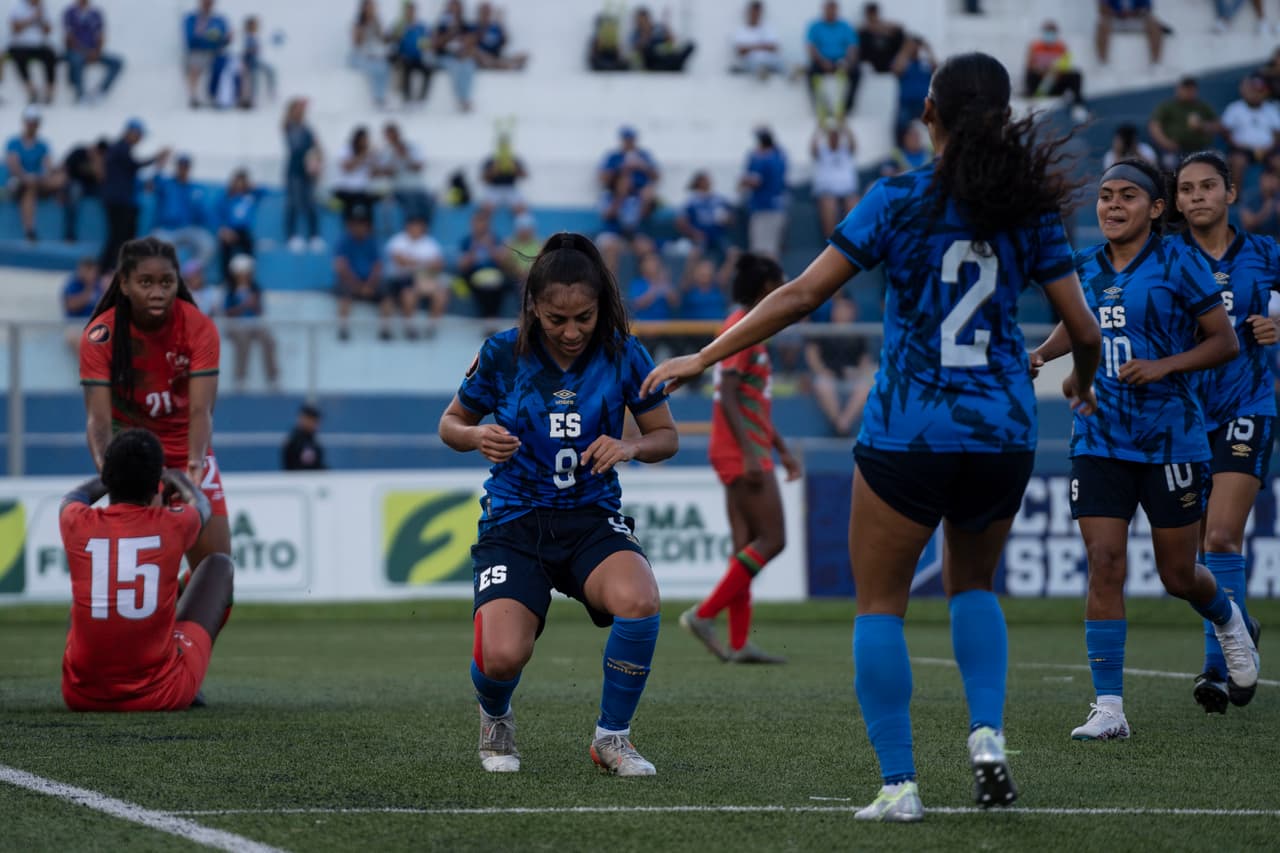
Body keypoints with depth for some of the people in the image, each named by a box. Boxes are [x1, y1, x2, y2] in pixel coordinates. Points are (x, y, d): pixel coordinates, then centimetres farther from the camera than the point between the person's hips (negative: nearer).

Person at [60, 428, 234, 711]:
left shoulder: (79, 525, -5)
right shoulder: (173, 525, -8)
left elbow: (73, 498, 25)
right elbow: (202, 507, 21)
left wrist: (116, 476, 42)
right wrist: (177, 479, 42)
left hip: (82, 695, 2)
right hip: (162, 694, -2)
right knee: (219, 565, 19)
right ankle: (189, 687, 25)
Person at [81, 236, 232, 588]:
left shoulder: (199, 328, -19)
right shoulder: (100, 335, -21)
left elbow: (200, 409, -26)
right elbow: (98, 416, -27)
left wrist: (195, 462, -45)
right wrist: (106, 467, -47)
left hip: (188, 453, 2)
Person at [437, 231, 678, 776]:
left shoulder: (623, 354, -4)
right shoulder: (502, 354, -6)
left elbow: (666, 436, 7)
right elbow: (450, 423, 9)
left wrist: (630, 448, -16)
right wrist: (476, 437, -15)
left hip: (592, 517, 1)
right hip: (515, 521, -1)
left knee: (638, 601, -33)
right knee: (503, 657, -24)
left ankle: (612, 737, -7)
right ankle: (495, 720, 17)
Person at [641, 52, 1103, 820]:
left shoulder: (899, 201, -6)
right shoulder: (1029, 211, 1)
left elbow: (802, 296, -9)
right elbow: (1084, 329, 1)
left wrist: (703, 358, -2)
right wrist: (1082, 382, 25)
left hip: (907, 433, -3)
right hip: (1003, 435, 3)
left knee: (881, 603, 8)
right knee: (973, 584, 25)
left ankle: (899, 784, 1)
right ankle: (988, 737, 5)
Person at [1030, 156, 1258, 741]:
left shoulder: (1179, 265, -7)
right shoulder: (1085, 267, 6)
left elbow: (1225, 342, -4)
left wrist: (1164, 365, -18)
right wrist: (1042, 353, 6)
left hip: (1170, 439, -3)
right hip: (1100, 441, 3)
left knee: (1178, 576, 6)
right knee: (1104, 564, -9)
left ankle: (1227, 619, 43)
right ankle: (1109, 707, -7)